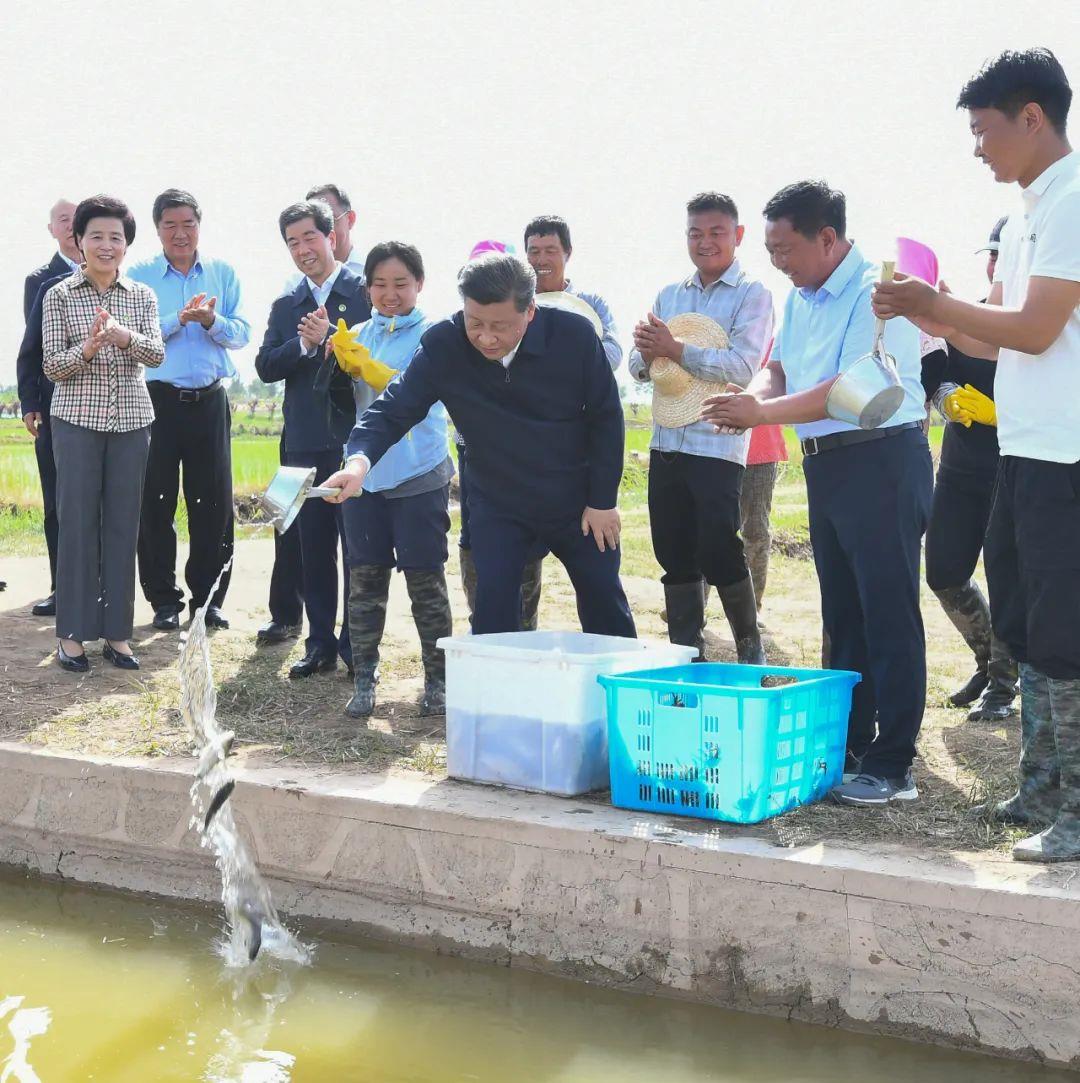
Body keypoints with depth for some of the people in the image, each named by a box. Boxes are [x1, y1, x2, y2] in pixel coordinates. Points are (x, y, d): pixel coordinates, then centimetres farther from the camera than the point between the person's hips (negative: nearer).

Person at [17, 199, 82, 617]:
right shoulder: (40, 281, 8)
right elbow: (30, 348, 4)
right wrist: (29, 404, -4)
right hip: (55, 406, 0)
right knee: (57, 504, 3)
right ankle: (62, 588, 10)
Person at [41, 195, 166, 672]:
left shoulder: (142, 296, 6)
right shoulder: (60, 296, -1)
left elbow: (157, 355, -7)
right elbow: (51, 366, -4)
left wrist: (126, 337, -27)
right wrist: (88, 347, -22)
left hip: (130, 419, 2)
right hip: (77, 419, -2)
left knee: (123, 524, 5)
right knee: (78, 522, -2)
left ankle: (117, 632, 12)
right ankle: (72, 633, 7)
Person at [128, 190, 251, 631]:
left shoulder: (223, 273, 8)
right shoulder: (139, 275, 2)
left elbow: (241, 333, 2)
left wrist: (211, 320, -16)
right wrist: (180, 318, -20)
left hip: (210, 400, 2)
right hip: (158, 400, -2)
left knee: (214, 502, 4)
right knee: (156, 502, 2)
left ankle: (208, 598, 15)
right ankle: (164, 600, 12)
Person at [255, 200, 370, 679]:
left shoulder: (366, 293, -1)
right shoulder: (285, 307, 13)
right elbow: (265, 367, 2)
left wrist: (333, 338, -18)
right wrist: (305, 344, -12)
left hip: (354, 438, -4)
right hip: (305, 443, 5)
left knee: (357, 549, 2)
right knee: (314, 550, 10)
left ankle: (356, 646, 11)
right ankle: (320, 644, 18)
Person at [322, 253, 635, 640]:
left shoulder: (574, 334, -19)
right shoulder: (443, 347, -18)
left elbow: (605, 417, -8)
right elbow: (394, 410, -15)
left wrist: (603, 502, -6)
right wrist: (359, 460, -36)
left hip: (577, 503, 0)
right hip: (498, 506, 0)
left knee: (607, 614, 10)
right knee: (493, 615, -8)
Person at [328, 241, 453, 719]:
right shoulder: (358, 335, 10)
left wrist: (363, 362, -22)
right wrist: (338, 361, -10)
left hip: (419, 477, -4)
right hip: (365, 475, 4)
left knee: (425, 580, 2)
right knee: (365, 578, 6)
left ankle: (437, 679, 14)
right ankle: (364, 679, 14)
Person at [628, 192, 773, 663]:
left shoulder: (752, 295, -2)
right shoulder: (669, 295, 14)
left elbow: (743, 365, -16)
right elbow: (639, 368, 13)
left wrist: (674, 349, -20)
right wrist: (646, 351, -11)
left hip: (718, 444, -5)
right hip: (667, 443, 6)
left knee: (719, 554, -6)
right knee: (675, 557, 9)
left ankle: (750, 647, 15)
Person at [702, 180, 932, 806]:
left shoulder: (876, 293, -16)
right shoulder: (800, 298, 14)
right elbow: (780, 368, 17)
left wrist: (763, 414, -21)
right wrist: (754, 396, -6)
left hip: (883, 459, -9)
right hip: (826, 464, 9)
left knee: (888, 614, -7)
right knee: (842, 611, 14)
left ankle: (892, 766, -3)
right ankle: (848, 746, 23)